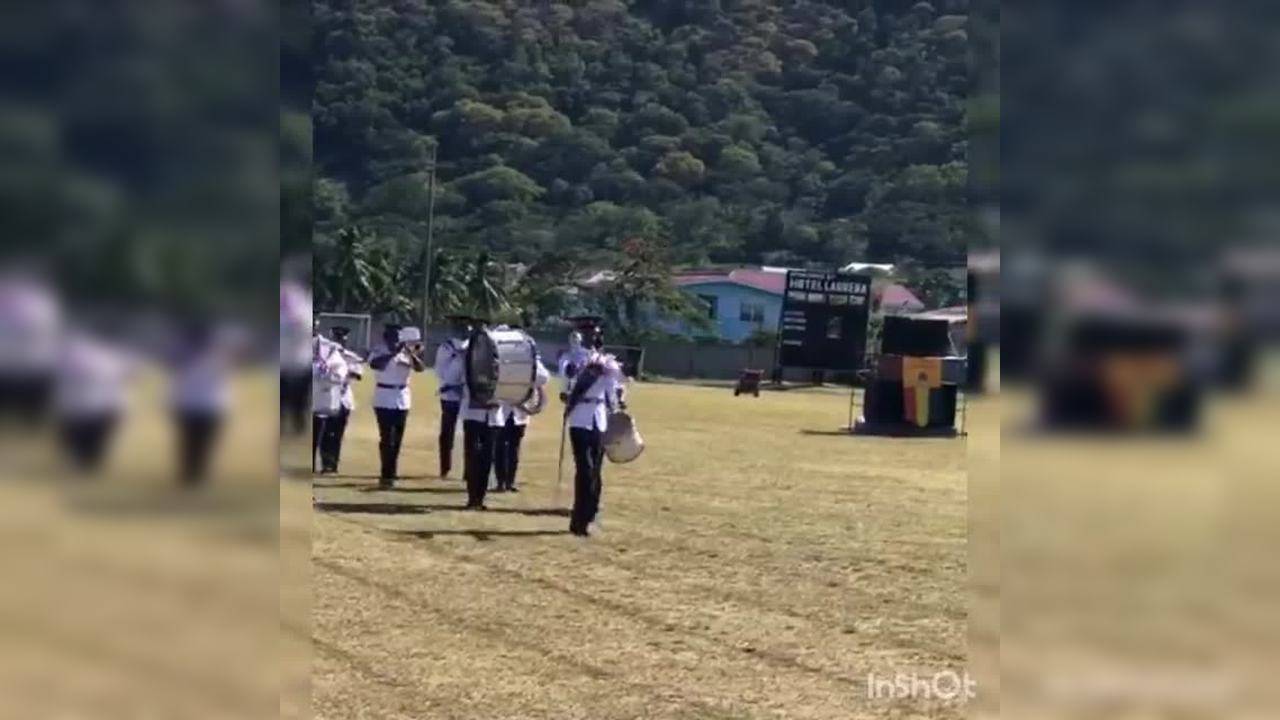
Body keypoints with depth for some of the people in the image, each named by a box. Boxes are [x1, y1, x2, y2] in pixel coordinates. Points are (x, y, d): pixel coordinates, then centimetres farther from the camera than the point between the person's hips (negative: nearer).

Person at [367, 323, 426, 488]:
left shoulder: (406, 352, 6)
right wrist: (393, 352, -28)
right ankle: (387, 475, -6)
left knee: (397, 439, 8)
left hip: (402, 399, 4)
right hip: (384, 398, -4)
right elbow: (374, 364, -25)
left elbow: (420, 368, -5)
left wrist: (412, 353, -21)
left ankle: (389, 474, 16)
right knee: (387, 438, -8)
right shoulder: (379, 351, -4)